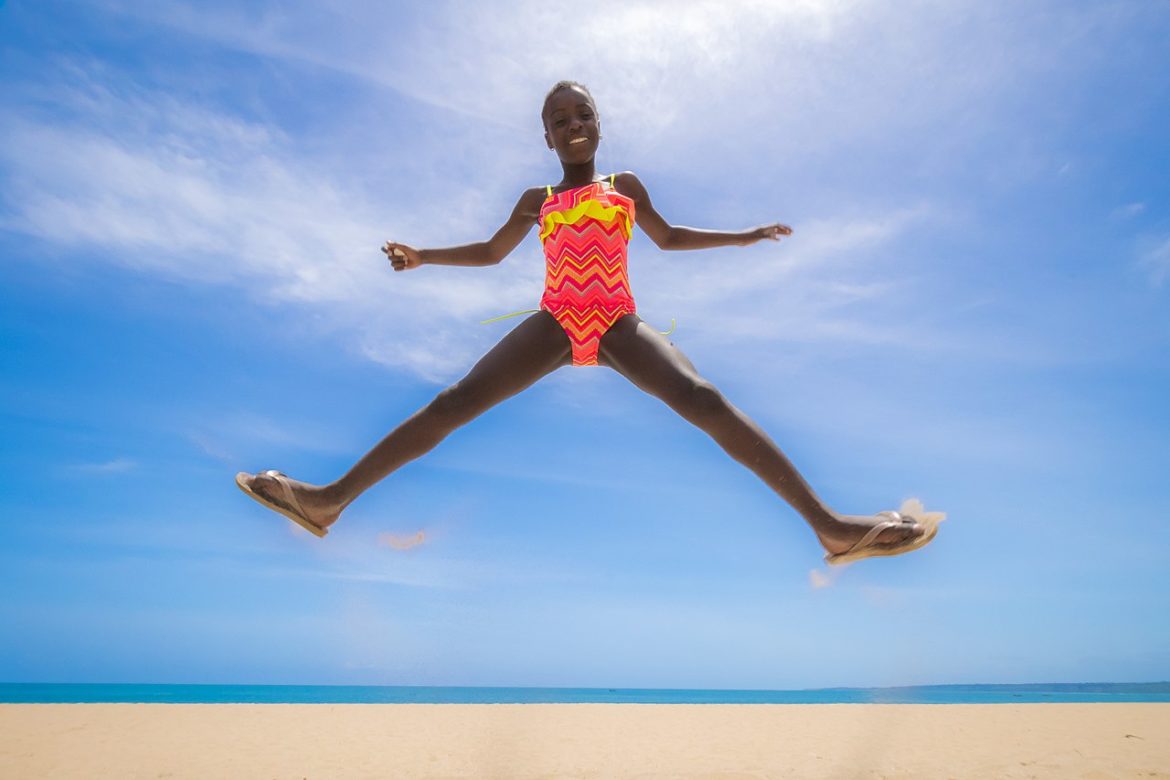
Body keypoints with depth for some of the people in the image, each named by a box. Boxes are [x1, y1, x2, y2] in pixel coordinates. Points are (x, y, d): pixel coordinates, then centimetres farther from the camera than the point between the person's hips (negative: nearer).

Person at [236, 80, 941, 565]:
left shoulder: (626, 187, 17)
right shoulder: (536, 202, 19)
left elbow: (667, 236, 28)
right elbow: (490, 252, 29)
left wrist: (744, 236, 23)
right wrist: (422, 257, 20)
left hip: (619, 323, -1)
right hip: (553, 324, 1)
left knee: (706, 401, -24)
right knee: (452, 404, -15)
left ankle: (829, 524, -25)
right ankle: (331, 500, -11)